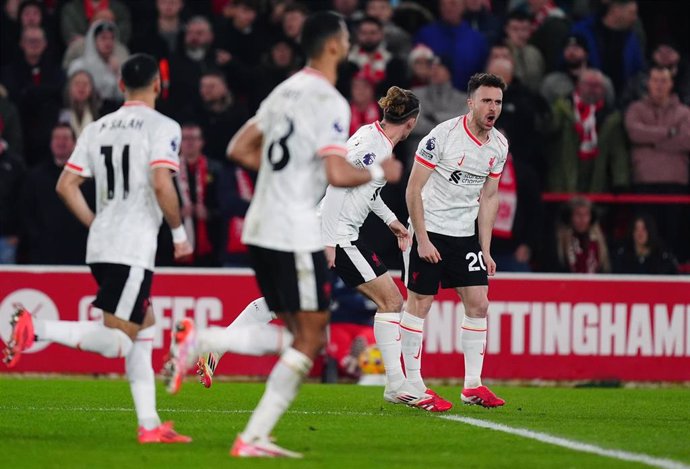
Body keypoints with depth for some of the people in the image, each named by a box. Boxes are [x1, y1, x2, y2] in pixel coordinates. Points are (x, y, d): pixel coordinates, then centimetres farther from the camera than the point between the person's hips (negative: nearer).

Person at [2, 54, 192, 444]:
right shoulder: (162, 127, -7)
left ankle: (150, 425, 15)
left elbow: (66, 185, 11)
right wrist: (180, 234, -6)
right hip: (133, 250, -8)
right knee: (115, 343, -8)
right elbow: (162, 185, -19)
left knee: (145, 328, 17)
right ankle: (35, 329, -25)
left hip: (101, 248, 8)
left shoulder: (98, 128, 13)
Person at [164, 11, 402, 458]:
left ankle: (198, 340, 1)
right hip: (296, 234, -9)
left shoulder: (286, 90, 13)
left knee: (300, 334, 16)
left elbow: (239, 149, 18)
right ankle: (253, 438, -4)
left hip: (262, 229, 9)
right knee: (310, 339, -1)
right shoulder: (330, 102, -13)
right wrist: (379, 172, -3)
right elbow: (338, 174, -21)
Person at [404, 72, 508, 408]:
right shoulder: (442, 135, -16)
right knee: (419, 303, -2)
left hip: (465, 233, 6)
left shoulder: (498, 146, 3)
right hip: (429, 230, -6)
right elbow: (413, 189, -13)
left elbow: (488, 197, 11)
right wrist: (422, 240, -16)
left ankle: (473, 386, 5)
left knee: (478, 303, 0)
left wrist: (485, 250, 7)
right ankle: (413, 385, 4)